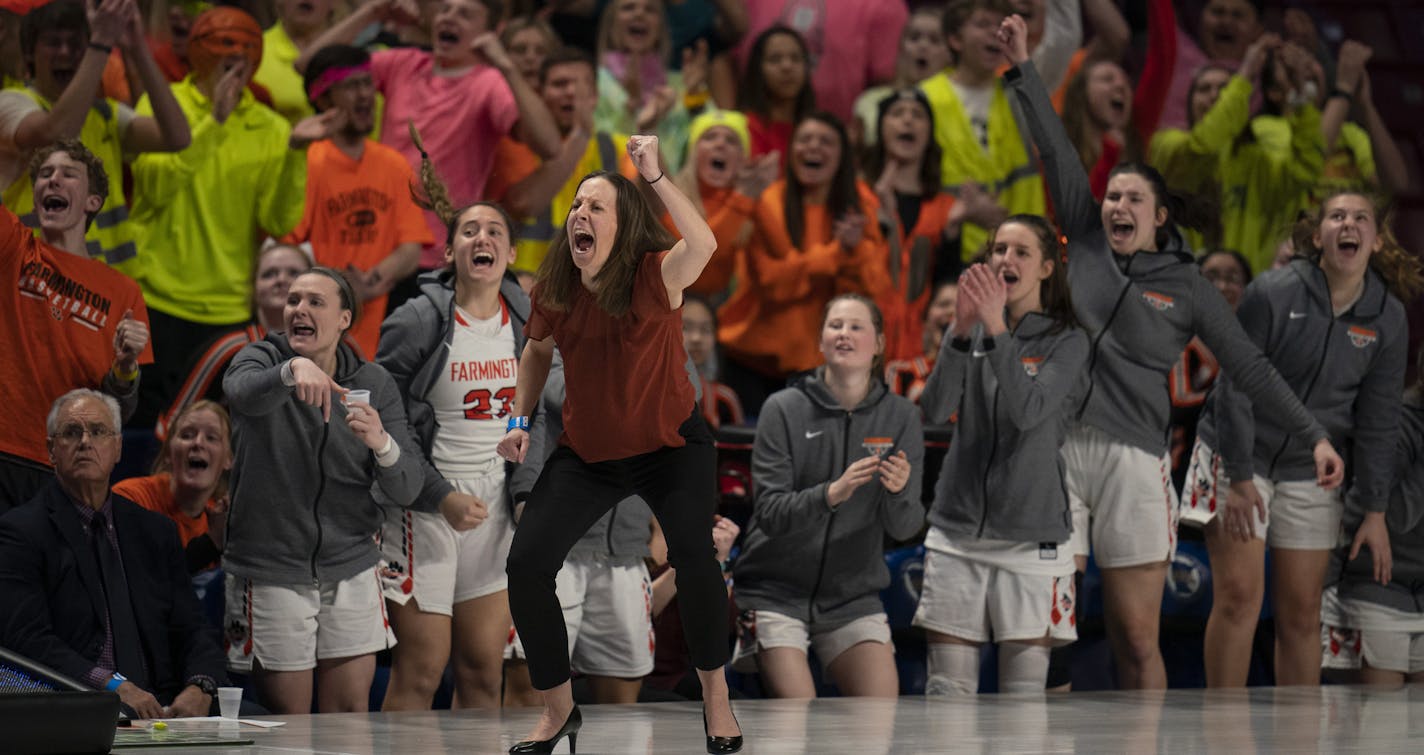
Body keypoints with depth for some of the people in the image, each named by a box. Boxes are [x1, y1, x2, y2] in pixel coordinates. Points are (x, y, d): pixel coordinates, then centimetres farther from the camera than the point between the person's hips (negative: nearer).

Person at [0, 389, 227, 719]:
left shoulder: (155, 531, 21)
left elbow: (190, 631, 15)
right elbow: (27, 639, -9)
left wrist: (199, 688, -9)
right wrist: (113, 686, -21)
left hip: (159, 709, 5)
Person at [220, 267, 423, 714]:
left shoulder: (374, 384, 3)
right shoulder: (262, 359, -2)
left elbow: (406, 491, -3)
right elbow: (243, 392, -29)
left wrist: (382, 444, -24)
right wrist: (293, 370, -49)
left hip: (350, 569, 2)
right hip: (272, 570, -2)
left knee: (351, 715, 2)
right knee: (287, 724, 1)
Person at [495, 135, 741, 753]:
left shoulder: (655, 277, -20)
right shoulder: (556, 290, -7)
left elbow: (703, 245, -44)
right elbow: (538, 351, 14)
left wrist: (655, 175, -45)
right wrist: (520, 421, 4)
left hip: (672, 446, -4)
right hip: (587, 455, 4)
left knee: (691, 553, -28)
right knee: (525, 564, -10)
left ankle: (715, 692, -4)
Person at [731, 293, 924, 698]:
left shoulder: (900, 417, 0)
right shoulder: (784, 409, -7)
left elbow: (904, 528, -5)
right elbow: (770, 512, -15)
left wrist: (899, 491, -29)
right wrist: (831, 494, -33)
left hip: (853, 598, 3)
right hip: (777, 592, -3)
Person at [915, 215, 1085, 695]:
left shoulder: (1066, 342, 0)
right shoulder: (970, 333, 9)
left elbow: (1028, 411, -17)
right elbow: (935, 411, -6)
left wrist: (996, 329, -24)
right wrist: (962, 331, -18)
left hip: (1031, 534, -3)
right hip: (958, 528, 3)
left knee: (1024, 694, -4)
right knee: (947, 690, 1)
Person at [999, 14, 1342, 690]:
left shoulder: (1187, 287, 8)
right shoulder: (1086, 246, 13)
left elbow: (1249, 367, 8)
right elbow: (1057, 153, 10)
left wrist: (1314, 435, 3)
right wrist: (1022, 70, 7)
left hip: (1131, 459, -2)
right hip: (1056, 449, 2)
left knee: (1136, 640, -3)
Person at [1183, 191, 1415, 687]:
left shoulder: (1388, 319, -4)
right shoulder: (1272, 293, -16)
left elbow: (1377, 422, 2)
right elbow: (1236, 389, -12)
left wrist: (1374, 511, 1)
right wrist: (1239, 479, -14)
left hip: (1310, 470, 4)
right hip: (1241, 457, -4)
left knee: (1302, 610, 3)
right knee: (1239, 596, -12)